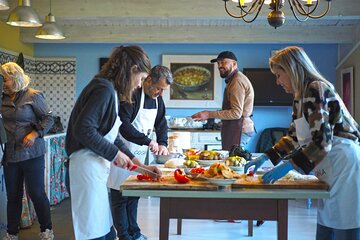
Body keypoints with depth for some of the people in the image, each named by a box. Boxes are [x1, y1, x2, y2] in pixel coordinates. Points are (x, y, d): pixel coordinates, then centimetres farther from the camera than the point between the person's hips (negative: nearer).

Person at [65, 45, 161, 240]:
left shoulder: (111, 90, 13)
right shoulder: (104, 89, -16)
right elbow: (83, 129, -24)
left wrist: (138, 164, 15)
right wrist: (115, 153, -14)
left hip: (99, 165, 10)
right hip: (88, 164, -10)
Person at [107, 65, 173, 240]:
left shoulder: (157, 99, 6)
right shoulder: (132, 95, -20)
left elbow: (161, 124, 13)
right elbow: (123, 125, -27)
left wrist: (162, 143, -4)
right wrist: (148, 141, -28)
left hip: (140, 153, 7)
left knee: (134, 194, 14)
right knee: (120, 195, 1)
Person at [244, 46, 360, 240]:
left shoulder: (316, 89, -14)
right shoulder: (300, 98, 14)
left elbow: (322, 141, -21)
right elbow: (293, 138, 23)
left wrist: (287, 166, -20)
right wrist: (265, 157, 17)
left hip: (344, 166, -9)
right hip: (331, 173, 9)